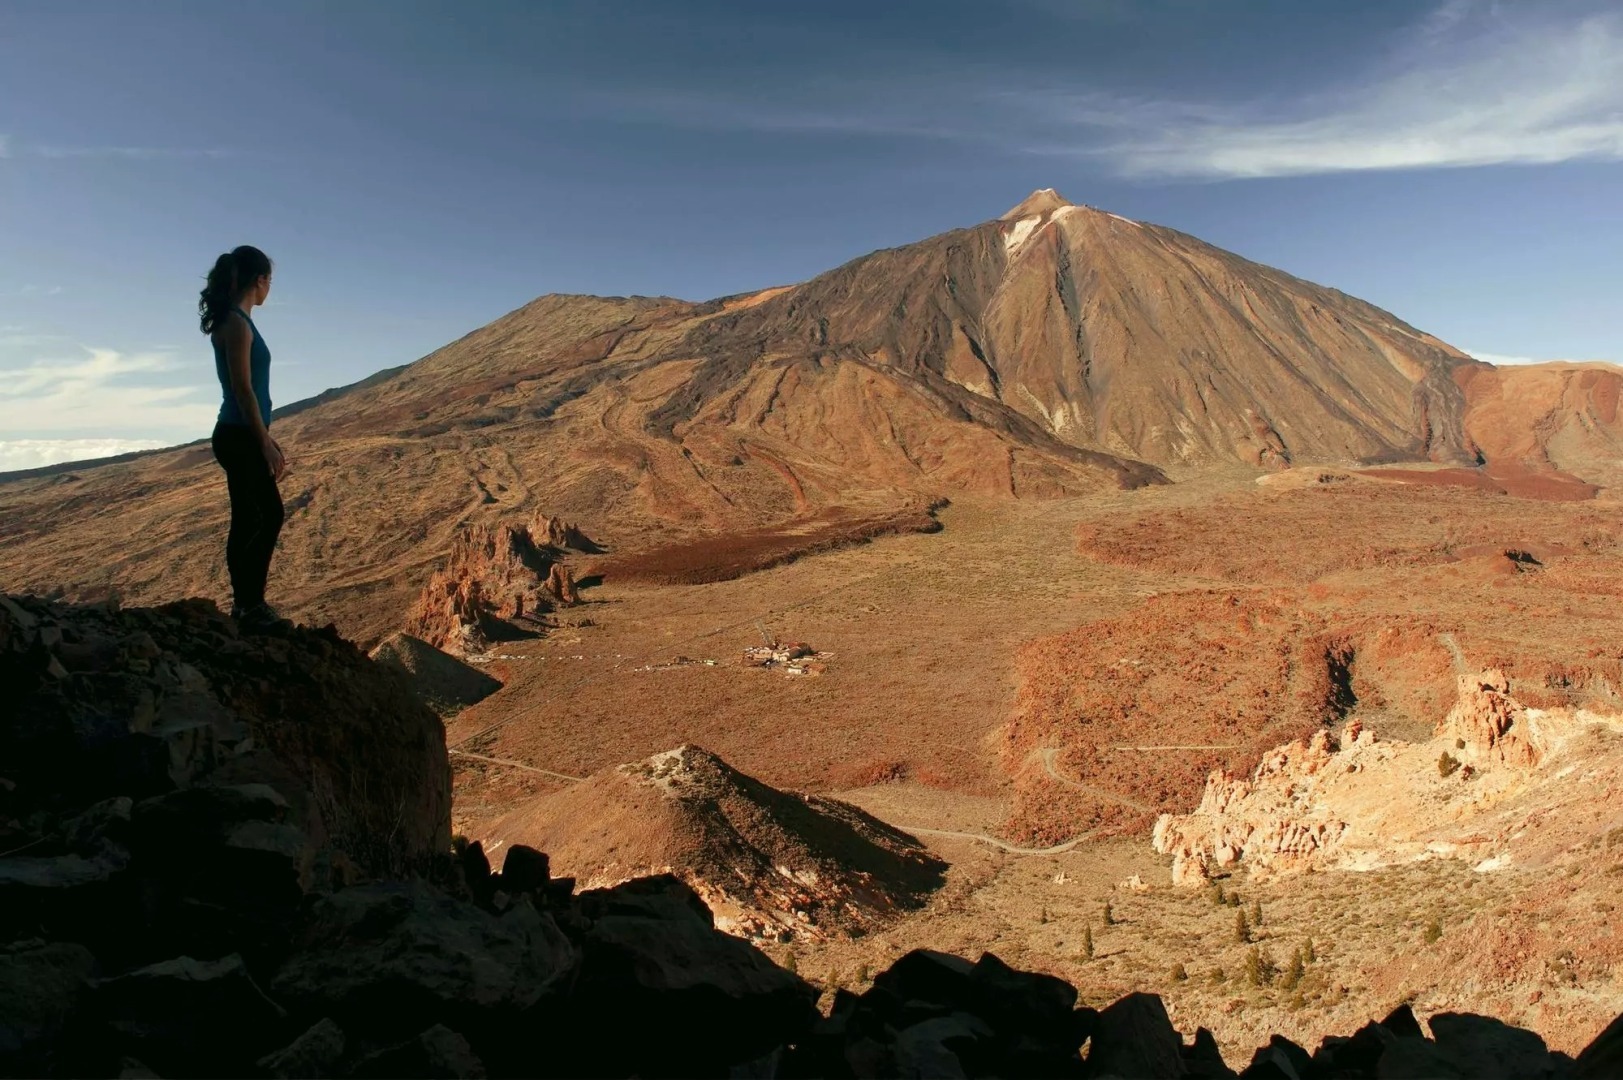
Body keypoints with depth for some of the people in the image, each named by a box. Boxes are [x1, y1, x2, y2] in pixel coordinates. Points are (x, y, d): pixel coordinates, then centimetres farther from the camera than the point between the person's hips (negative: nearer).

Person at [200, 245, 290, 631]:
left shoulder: (237, 322, 14)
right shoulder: (236, 323, -14)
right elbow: (242, 389, -19)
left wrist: (267, 439, 21)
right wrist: (266, 444, -18)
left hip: (245, 436, 10)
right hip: (239, 438, -10)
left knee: (267, 516, 15)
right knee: (252, 522, -3)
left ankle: (248, 603, 23)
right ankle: (249, 607, 7)